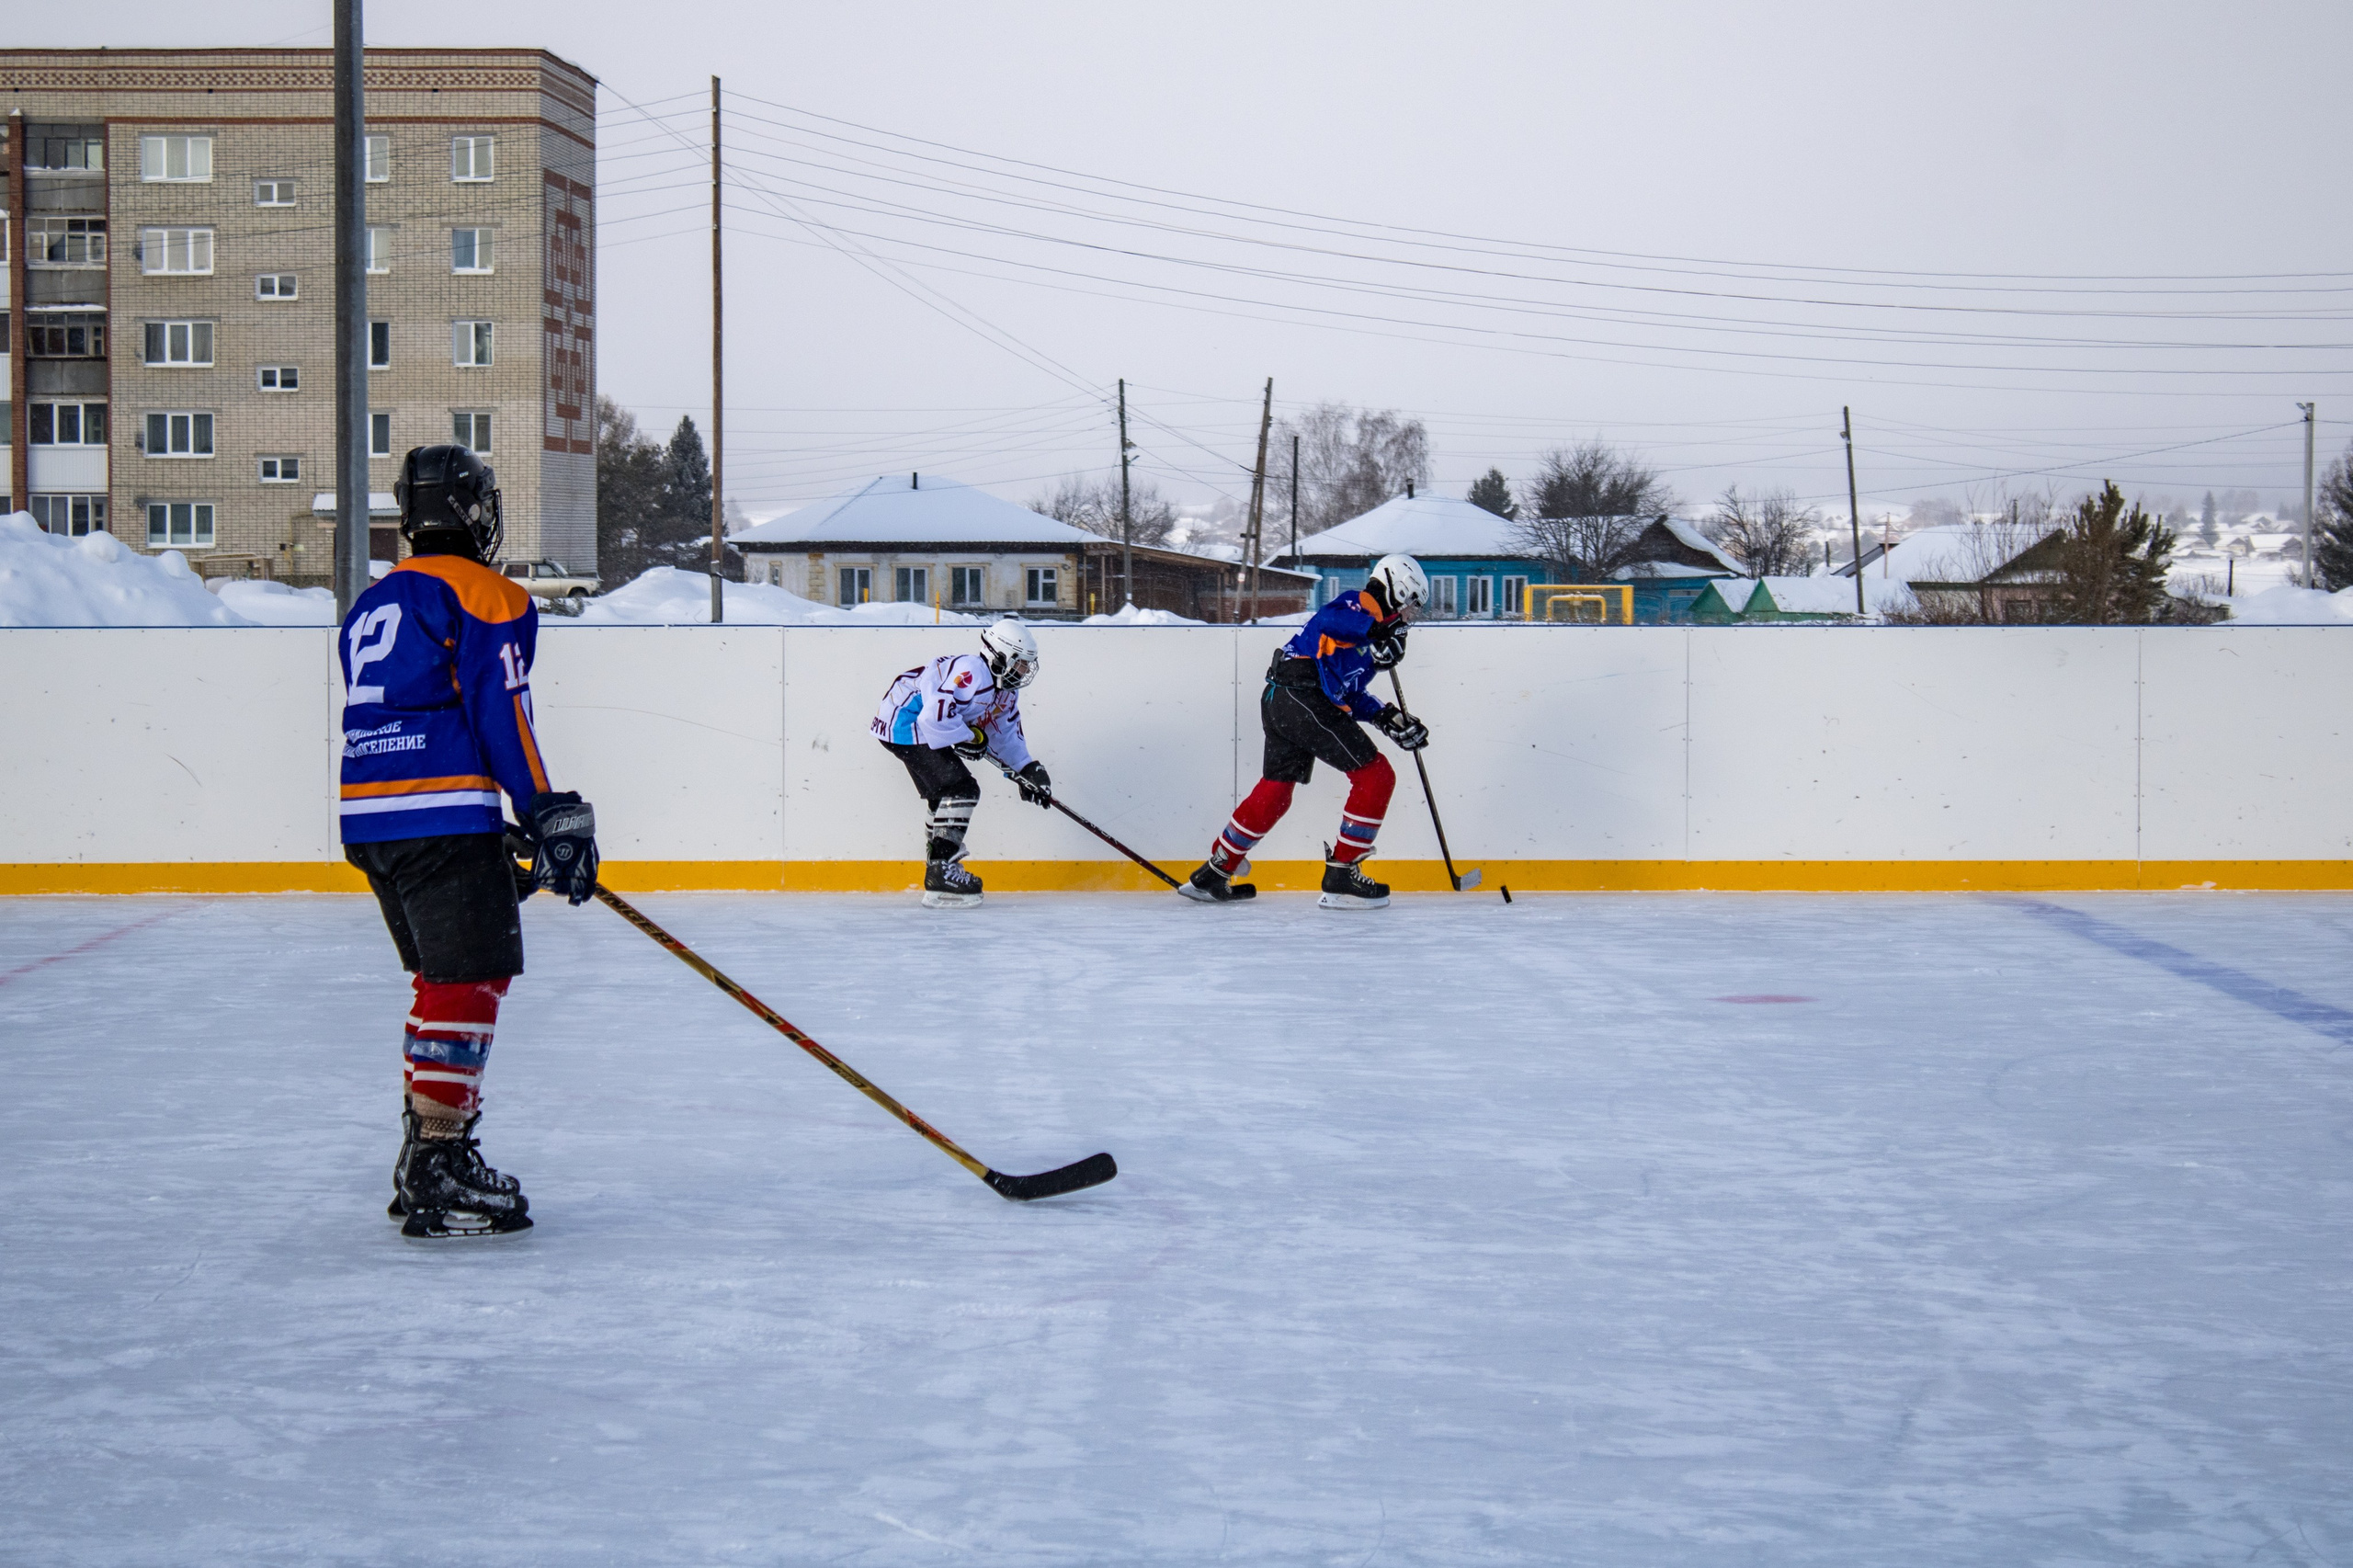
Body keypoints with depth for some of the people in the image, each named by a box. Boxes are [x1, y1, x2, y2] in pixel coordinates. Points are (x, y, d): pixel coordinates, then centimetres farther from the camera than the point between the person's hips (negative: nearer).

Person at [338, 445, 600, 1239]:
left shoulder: (371, 605, 23)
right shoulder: (485, 596, -3)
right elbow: (501, 716, -13)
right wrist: (550, 816, -12)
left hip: (368, 816, 9)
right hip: (443, 816, -9)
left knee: (442, 978, 19)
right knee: (469, 982, -8)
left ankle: (425, 1163, 24)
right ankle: (438, 1176, -14)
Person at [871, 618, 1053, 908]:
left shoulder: (1006, 691, 9)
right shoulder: (971, 673, -26)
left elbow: (1006, 736, 16)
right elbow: (937, 715, -34)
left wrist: (1027, 770, 3)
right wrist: (969, 738, -20)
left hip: (922, 729, 11)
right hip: (905, 725, -11)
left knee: (945, 793, 22)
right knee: (960, 790, -17)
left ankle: (939, 864, 37)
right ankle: (941, 871, -20)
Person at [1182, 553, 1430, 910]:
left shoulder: (1371, 621, 28)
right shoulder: (1361, 606, -1)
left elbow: (1348, 694, 28)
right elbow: (1328, 620, -24)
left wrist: (1389, 718, 20)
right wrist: (1373, 630, -34)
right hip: (1303, 697, -10)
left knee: (1274, 792, 21)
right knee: (1375, 776, -7)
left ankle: (1214, 874, 31)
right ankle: (1341, 876, -6)